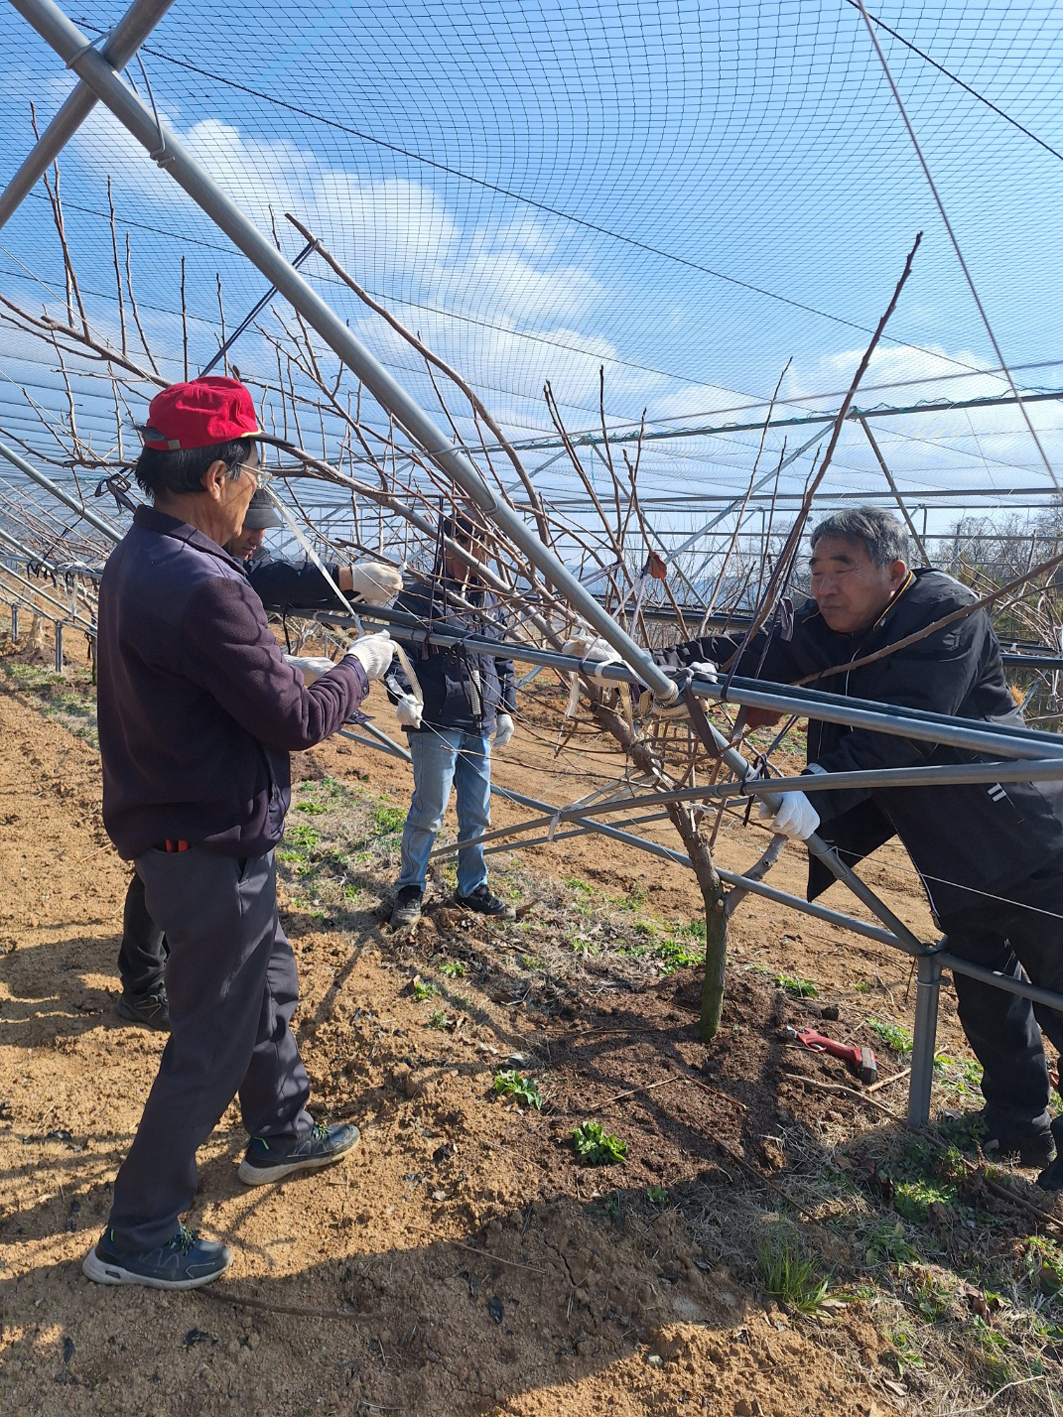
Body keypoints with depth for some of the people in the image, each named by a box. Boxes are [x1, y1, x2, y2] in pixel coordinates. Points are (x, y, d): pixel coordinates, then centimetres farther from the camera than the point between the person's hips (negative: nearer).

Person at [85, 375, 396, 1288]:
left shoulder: (137, 560, 4)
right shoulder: (202, 586, -27)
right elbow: (294, 719, -21)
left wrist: (289, 670, 11)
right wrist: (360, 667, -6)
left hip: (182, 826, 10)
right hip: (211, 846, -10)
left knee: (267, 981, 25)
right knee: (213, 1039, 7)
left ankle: (281, 1134, 45)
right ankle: (138, 1236, 25)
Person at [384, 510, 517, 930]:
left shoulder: (487, 603, 14)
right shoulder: (418, 599, -5)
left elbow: (503, 660, 20)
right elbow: (397, 653, -10)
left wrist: (506, 709, 16)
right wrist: (402, 695, -26)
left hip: (480, 726, 6)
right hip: (435, 724, -6)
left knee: (477, 813, 13)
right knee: (428, 811, -1)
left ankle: (472, 887, 29)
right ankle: (410, 889, 18)